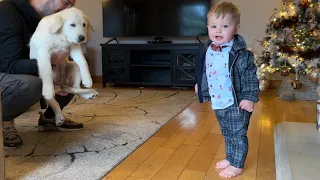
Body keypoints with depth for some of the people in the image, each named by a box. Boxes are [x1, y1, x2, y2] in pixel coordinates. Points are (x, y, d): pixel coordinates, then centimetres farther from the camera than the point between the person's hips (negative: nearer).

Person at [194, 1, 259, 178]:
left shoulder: (240, 53, -20)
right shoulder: (209, 50, 1)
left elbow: (250, 76, -17)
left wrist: (250, 97, -19)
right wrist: (200, 85, 22)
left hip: (235, 103, -7)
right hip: (218, 103, 7)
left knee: (238, 135, 8)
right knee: (227, 134, 23)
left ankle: (237, 165, 25)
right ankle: (230, 158, 41)